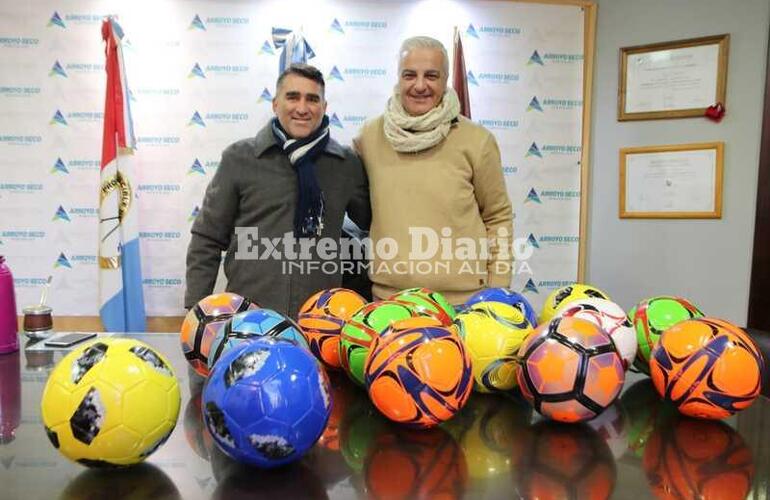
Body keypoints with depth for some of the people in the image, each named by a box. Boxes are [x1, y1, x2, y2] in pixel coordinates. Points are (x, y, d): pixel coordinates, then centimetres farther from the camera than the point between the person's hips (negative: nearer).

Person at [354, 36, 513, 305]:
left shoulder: (476, 140, -5)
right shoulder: (369, 136, 1)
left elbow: (498, 217, 3)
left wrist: (498, 292, 1)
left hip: (463, 299, -1)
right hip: (387, 295, 2)